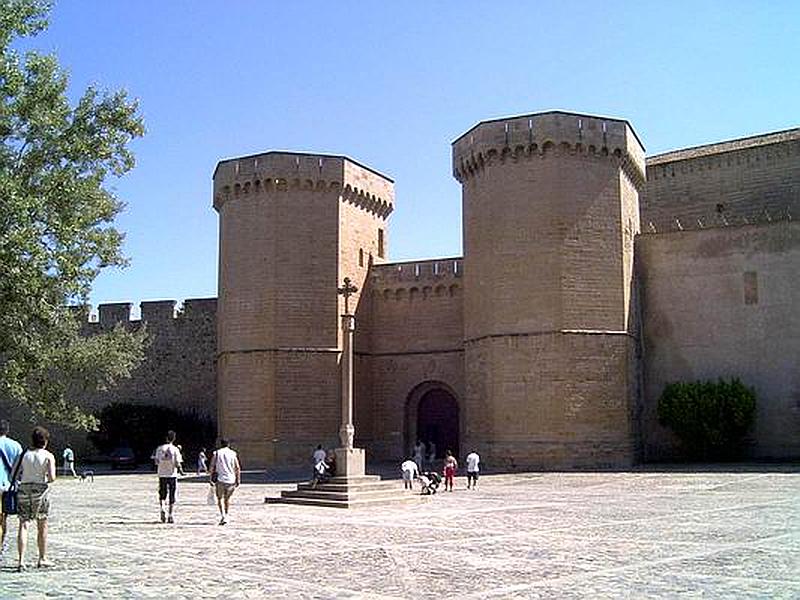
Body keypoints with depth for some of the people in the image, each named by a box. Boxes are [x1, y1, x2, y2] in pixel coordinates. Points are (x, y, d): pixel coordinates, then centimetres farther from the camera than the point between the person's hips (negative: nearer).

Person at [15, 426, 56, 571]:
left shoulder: (24, 454, 4)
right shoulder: (48, 456, -4)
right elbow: (52, 478, -13)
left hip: (24, 489, 2)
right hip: (40, 489, -2)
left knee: (23, 525, 2)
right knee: (42, 525, 12)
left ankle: (21, 560, -8)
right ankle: (42, 559, 21)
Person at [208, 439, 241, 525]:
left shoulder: (216, 453, 2)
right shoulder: (233, 453, 6)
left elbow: (212, 467, 0)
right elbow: (238, 468, 3)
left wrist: (210, 478, 8)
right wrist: (238, 480, 8)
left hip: (221, 480, -2)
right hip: (231, 480, 2)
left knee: (220, 498, 7)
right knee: (227, 499, 18)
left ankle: (223, 515, -11)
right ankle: (226, 516, 22)